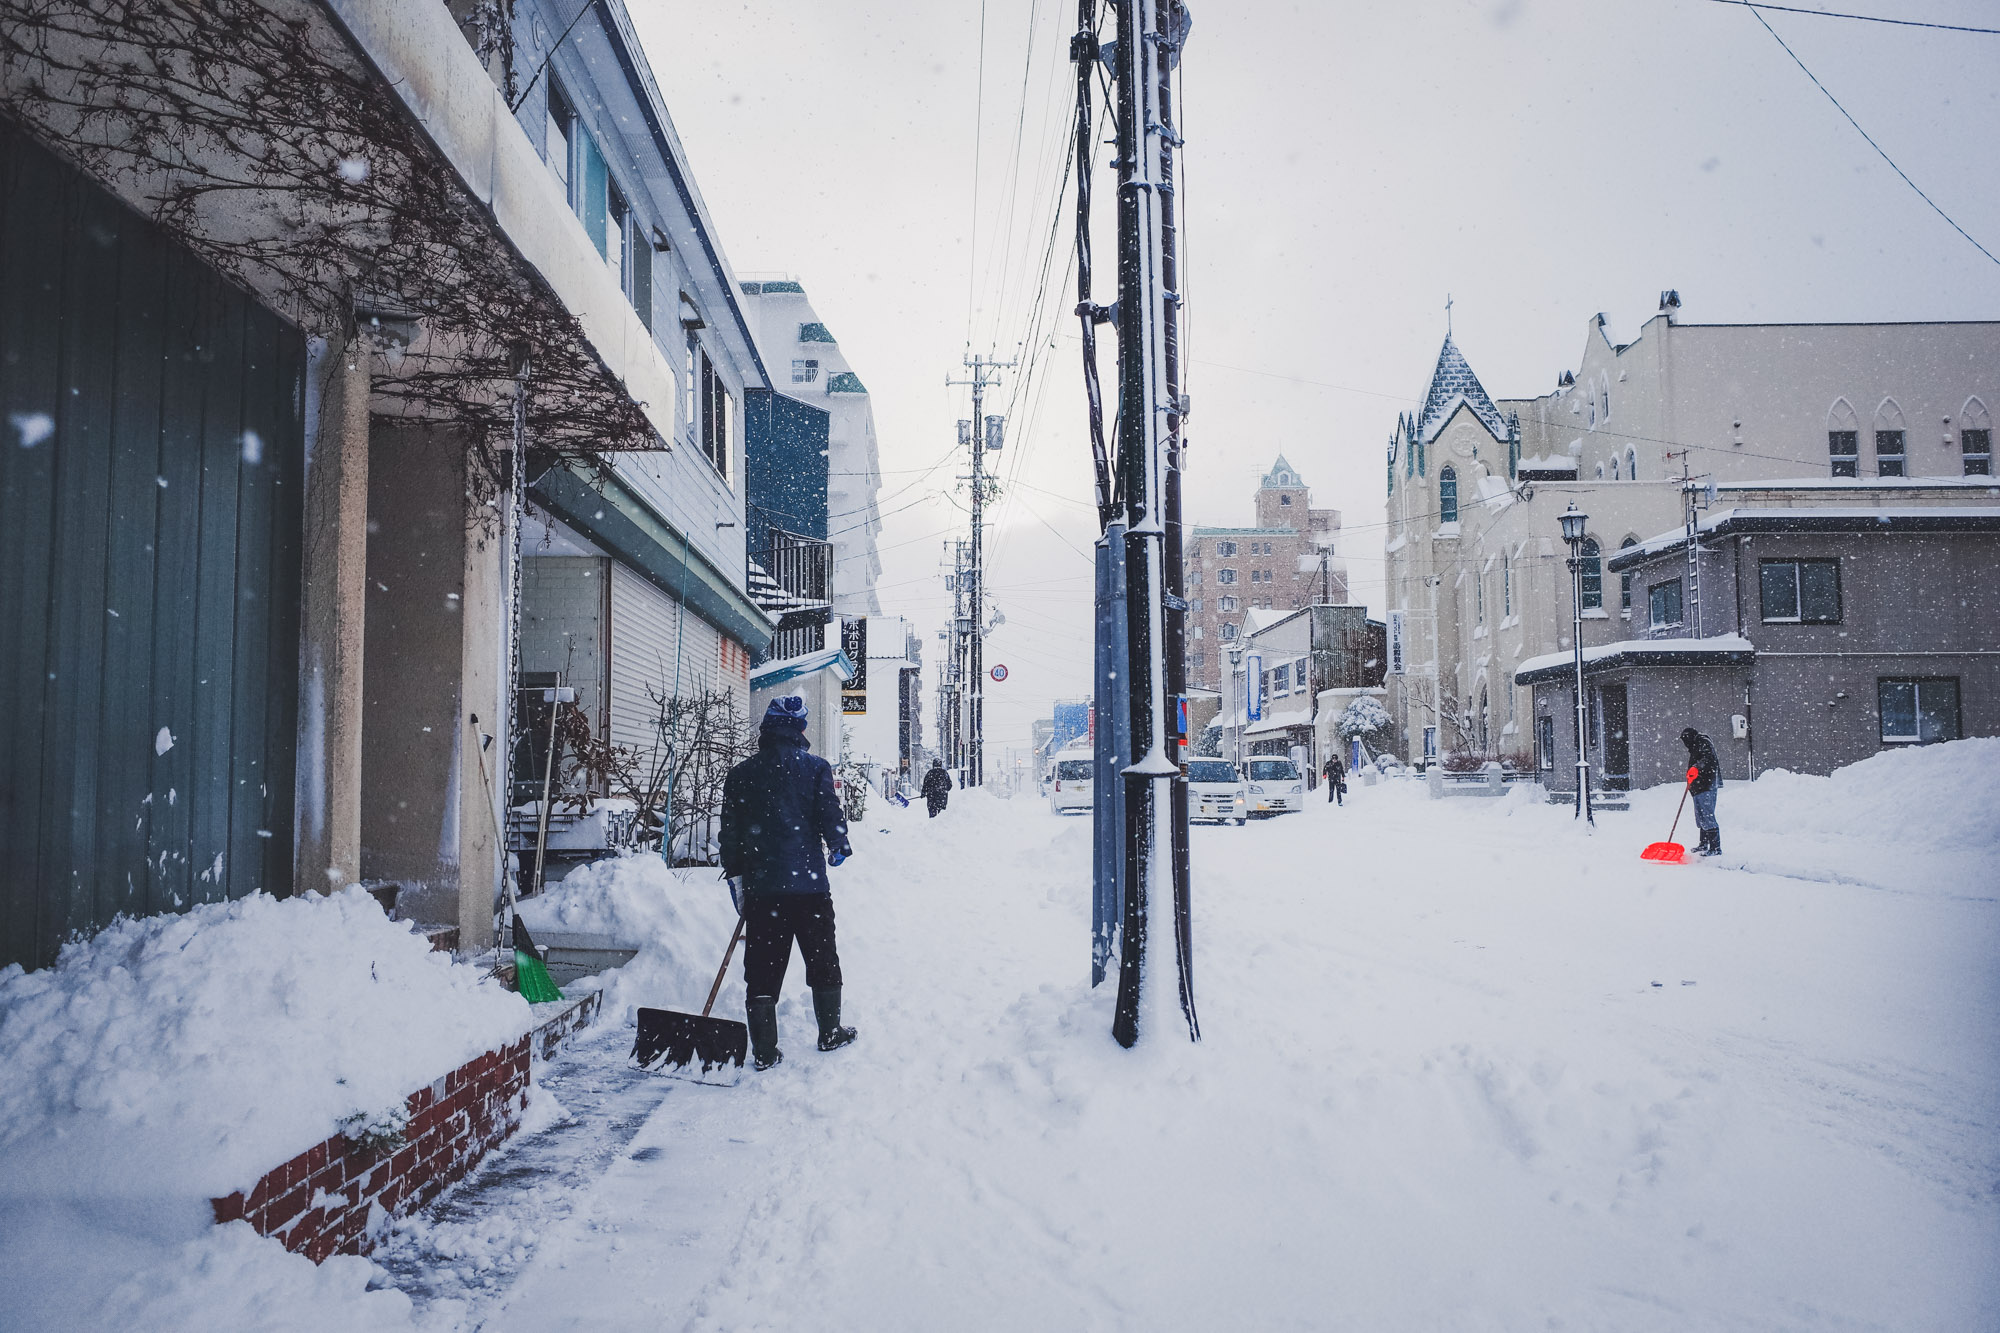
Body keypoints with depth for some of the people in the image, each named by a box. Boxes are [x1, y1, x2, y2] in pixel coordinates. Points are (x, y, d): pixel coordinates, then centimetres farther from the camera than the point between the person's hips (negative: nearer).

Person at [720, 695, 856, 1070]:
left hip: (760, 886, 2)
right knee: (822, 959, 16)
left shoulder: (740, 774, 3)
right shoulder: (815, 767, -4)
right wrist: (839, 847, 15)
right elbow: (830, 815, -6)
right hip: (809, 884, -1)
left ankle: (764, 1051, 9)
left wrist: (735, 876, 18)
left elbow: (730, 832, 7)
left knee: (762, 968, 7)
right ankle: (830, 1033, 27)